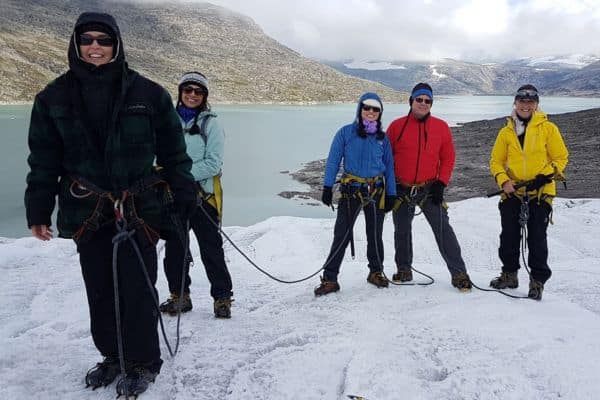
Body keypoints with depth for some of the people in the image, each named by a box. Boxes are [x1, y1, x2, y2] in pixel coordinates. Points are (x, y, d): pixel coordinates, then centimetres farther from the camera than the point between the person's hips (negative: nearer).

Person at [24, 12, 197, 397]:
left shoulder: (147, 94, -3)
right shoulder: (55, 98, 3)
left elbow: (173, 152, 3)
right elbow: (44, 160, 7)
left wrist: (185, 197, 4)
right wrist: (39, 210, 5)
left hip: (140, 209, -2)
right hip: (86, 212, 3)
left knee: (137, 289, 0)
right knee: (100, 290, 12)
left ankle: (143, 362, 18)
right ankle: (112, 355, 31)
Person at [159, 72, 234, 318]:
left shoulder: (210, 123, -3)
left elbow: (214, 163, -11)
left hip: (203, 194, -4)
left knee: (211, 250, 0)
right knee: (174, 248, 11)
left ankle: (222, 298, 13)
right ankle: (179, 296, 27)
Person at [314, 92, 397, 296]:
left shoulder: (382, 138, 8)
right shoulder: (346, 133, 0)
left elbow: (389, 166, 12)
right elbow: (333, 160, 0)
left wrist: (391, 194, 6)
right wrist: (327, 187, -8)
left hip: (376, 191, 3)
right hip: (351, 189, -2)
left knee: (375, 234, 10)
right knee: (342, 234, -7)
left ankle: (376, 271, 29)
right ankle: (330, 278, -1)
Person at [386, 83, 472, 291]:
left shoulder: (441, 127, 2)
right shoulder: (397, 126, 0)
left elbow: (448, 158, 4)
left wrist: (441, 183, -5)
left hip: (430, 189, -1)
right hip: (402, 189, 1)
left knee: (443, 230, -7)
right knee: (402, 232, 12)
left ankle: (459, 273, -1)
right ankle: (404, 269, 28)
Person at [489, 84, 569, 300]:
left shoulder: (548, 128, 0)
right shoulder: (506, 131, 7)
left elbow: (561, 157, 2)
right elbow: (496, 161, 9)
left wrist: (546, 176, -14)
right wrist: (503, 181, -9)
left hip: (540, 192, -3)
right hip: (512, 192, 3)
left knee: (537, 238, -1)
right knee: (509, 236, 8)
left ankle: (538, 280, 13)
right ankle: (509, 274, 25)